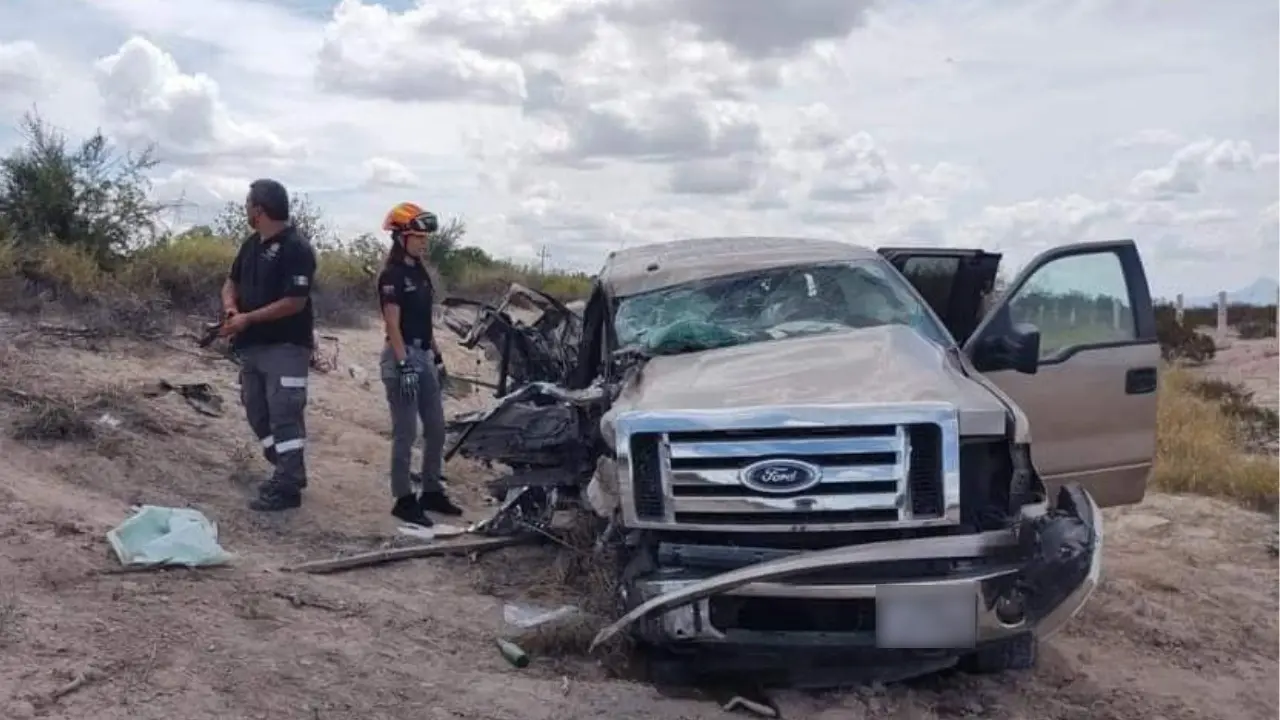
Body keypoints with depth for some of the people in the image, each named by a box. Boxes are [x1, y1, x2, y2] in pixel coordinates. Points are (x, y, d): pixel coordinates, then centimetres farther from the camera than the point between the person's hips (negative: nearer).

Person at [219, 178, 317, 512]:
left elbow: (295, 302, -21)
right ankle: (288, 473, 25)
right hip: (252, 345, 10)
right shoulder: (252, 244, 12)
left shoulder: (296, 248, -16)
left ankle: (288, 487, -3)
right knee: (257, 413, 14)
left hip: (285, 347, -9)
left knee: (284, 415, -8)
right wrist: (231, 308, -4)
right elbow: (232, 282, 19)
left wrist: (248, 318, -19)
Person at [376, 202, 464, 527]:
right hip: (403, 356, -8)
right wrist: (404, 365, -22)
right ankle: (403, 499, 7)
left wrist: (437, 356, 17)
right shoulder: (392, 274, -11)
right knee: (406, 433, -3)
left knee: (436, 428, 12)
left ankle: (432, 491, 23)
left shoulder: (420, 271, 13)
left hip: (424, 356, 8)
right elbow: (393, 324, -17)